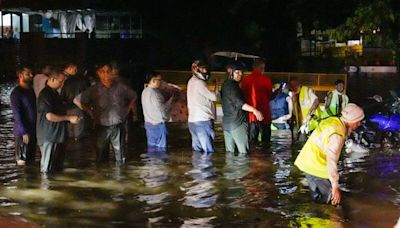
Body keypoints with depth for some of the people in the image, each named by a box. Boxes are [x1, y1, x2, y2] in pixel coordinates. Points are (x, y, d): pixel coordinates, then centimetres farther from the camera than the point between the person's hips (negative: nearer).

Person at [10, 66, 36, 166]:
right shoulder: (16, 93, -12)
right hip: (23, 133, -7)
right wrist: (24, 132, -19)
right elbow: (17, 115, -16)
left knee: (31, 159, 15)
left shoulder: (31, 90, 10)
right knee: (22, 161, -2)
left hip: (34, 130, 7)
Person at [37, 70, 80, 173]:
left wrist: (70, 117, 14)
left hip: (57, 135, 10)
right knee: (47, 169, -2)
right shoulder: (45, 95, -17)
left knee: (58, 165, 14)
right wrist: (69, 118, -18)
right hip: (49, 137, -10)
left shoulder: (54, 93, 15)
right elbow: (50, 116, -24)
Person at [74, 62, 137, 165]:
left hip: (119, 126, 0)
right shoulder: (94, 89, -3)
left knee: (120, 159, 6)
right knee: (101, 157, 6)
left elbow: (133, 96, 18)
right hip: (102, 128, 0)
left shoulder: (120, 87, -1)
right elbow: (77, 100, 5)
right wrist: (90, 113, 3)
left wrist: (127, 110, 10)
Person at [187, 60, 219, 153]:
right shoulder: (199, 82, -13)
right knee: (208, 150, -7)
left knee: (197, 149, 11)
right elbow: (214, 97, -9)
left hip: (193, 120, 9)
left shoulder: (191, 81, 14)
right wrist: (216, 85, 4)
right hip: (203, 120, -9)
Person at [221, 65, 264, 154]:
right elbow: (239, 103, -24)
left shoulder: (225, 84, 17)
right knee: (243, 152, -12)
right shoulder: (232, 85, -12)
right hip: (237, 123, -10)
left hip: (226, 123, 10)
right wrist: (254, 110, -33)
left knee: (230, 152, 6)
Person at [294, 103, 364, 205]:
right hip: (315, 166, -10)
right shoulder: (336, 135, -28)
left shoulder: (333, 120, -1)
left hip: (308, 161, 10)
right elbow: (331, 162, -30)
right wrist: (335, 186, -28)